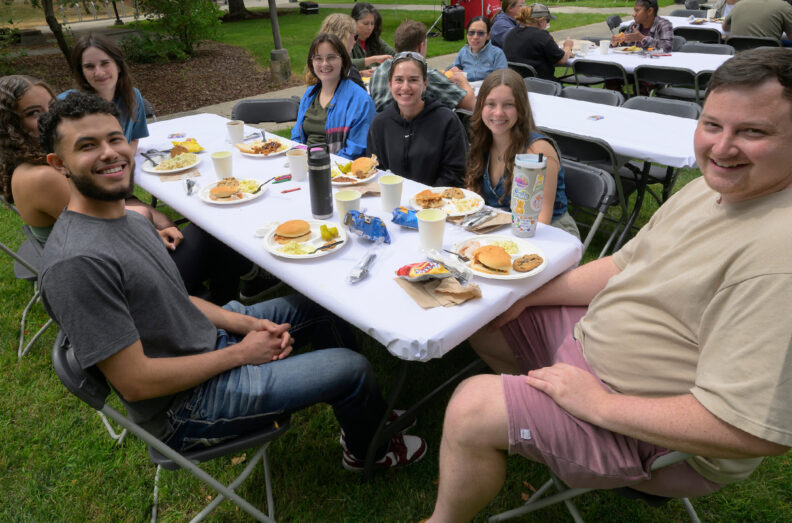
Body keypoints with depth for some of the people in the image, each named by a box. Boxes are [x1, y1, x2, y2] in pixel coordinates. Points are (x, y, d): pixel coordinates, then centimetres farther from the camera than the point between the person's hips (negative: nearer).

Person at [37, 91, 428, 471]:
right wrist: (240, 353, -18)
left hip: (208, 339, 9)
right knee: (352, 369, -9)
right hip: (185, 407, -9)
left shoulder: (127, 219, 3)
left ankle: (359, 404, 33)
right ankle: (367, 451, 25)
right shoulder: (76, 261, -28)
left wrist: (247, 323, -4)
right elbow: (134, 382, -26)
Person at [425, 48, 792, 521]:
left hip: (664, 441, -9)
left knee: (472, 410, -20)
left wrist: (597, 404, -24)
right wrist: (525, 295, -1)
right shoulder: (715, 187, 1)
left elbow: (753, 431, -32)